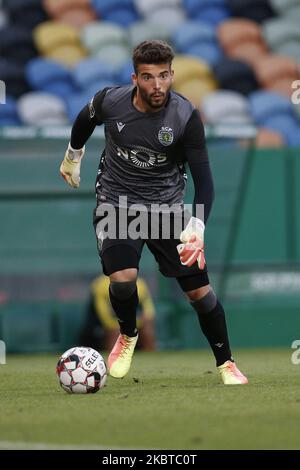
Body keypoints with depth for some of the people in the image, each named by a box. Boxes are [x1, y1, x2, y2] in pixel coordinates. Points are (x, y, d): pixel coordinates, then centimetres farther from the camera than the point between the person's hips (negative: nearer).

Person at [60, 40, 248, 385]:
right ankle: (127, 336, 10)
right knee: (122, 278, -23)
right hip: (116, 201, 0)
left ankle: (226, 364, 18)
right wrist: (72, 155, 26)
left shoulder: (186, 117, -19)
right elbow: (84, 120, 10)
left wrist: (198, 225, -30)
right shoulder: (109, 101, -15)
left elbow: (203, 177, -16)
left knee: (199, 290, -3)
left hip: (166, 205, 0)